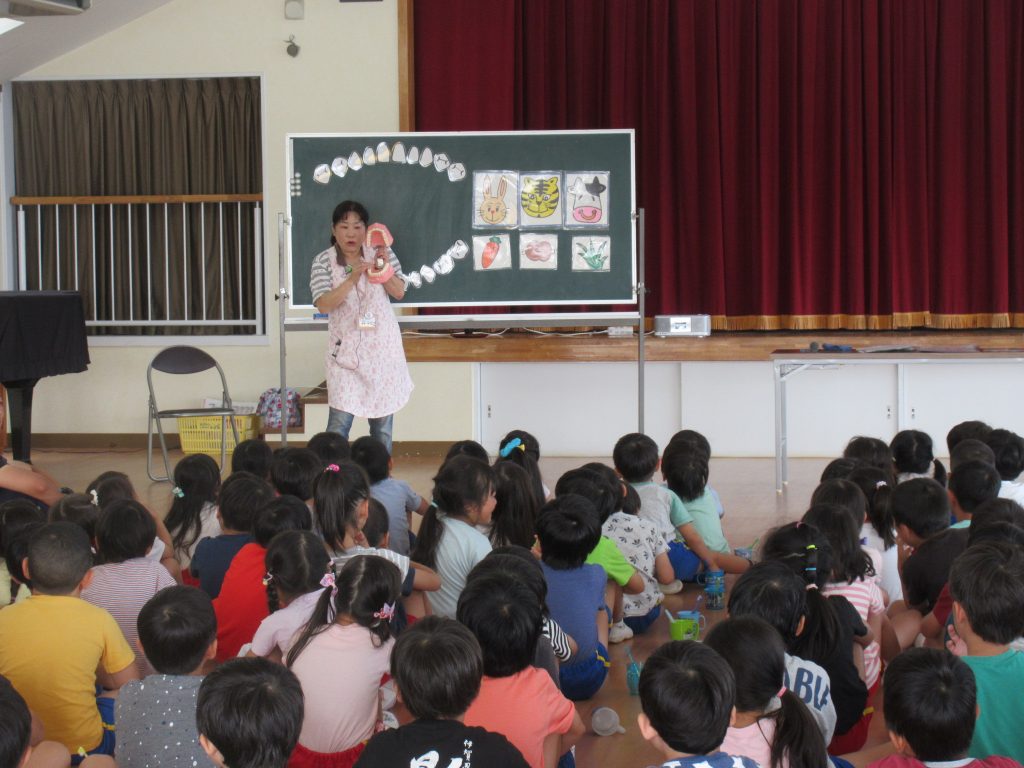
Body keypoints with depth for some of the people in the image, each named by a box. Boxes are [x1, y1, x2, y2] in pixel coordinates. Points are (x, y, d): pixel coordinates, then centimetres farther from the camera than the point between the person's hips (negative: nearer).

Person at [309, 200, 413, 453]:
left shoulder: (380, 253, 2)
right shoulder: (323, 261, -4)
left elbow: (399, 292, 2)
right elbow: (323, 305, -15)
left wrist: (384, 267, -14)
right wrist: (353, 278, -24)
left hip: (382, 345, 2)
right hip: (345, 348, -2)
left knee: (383, 416, 7)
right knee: (341, 418, -11)